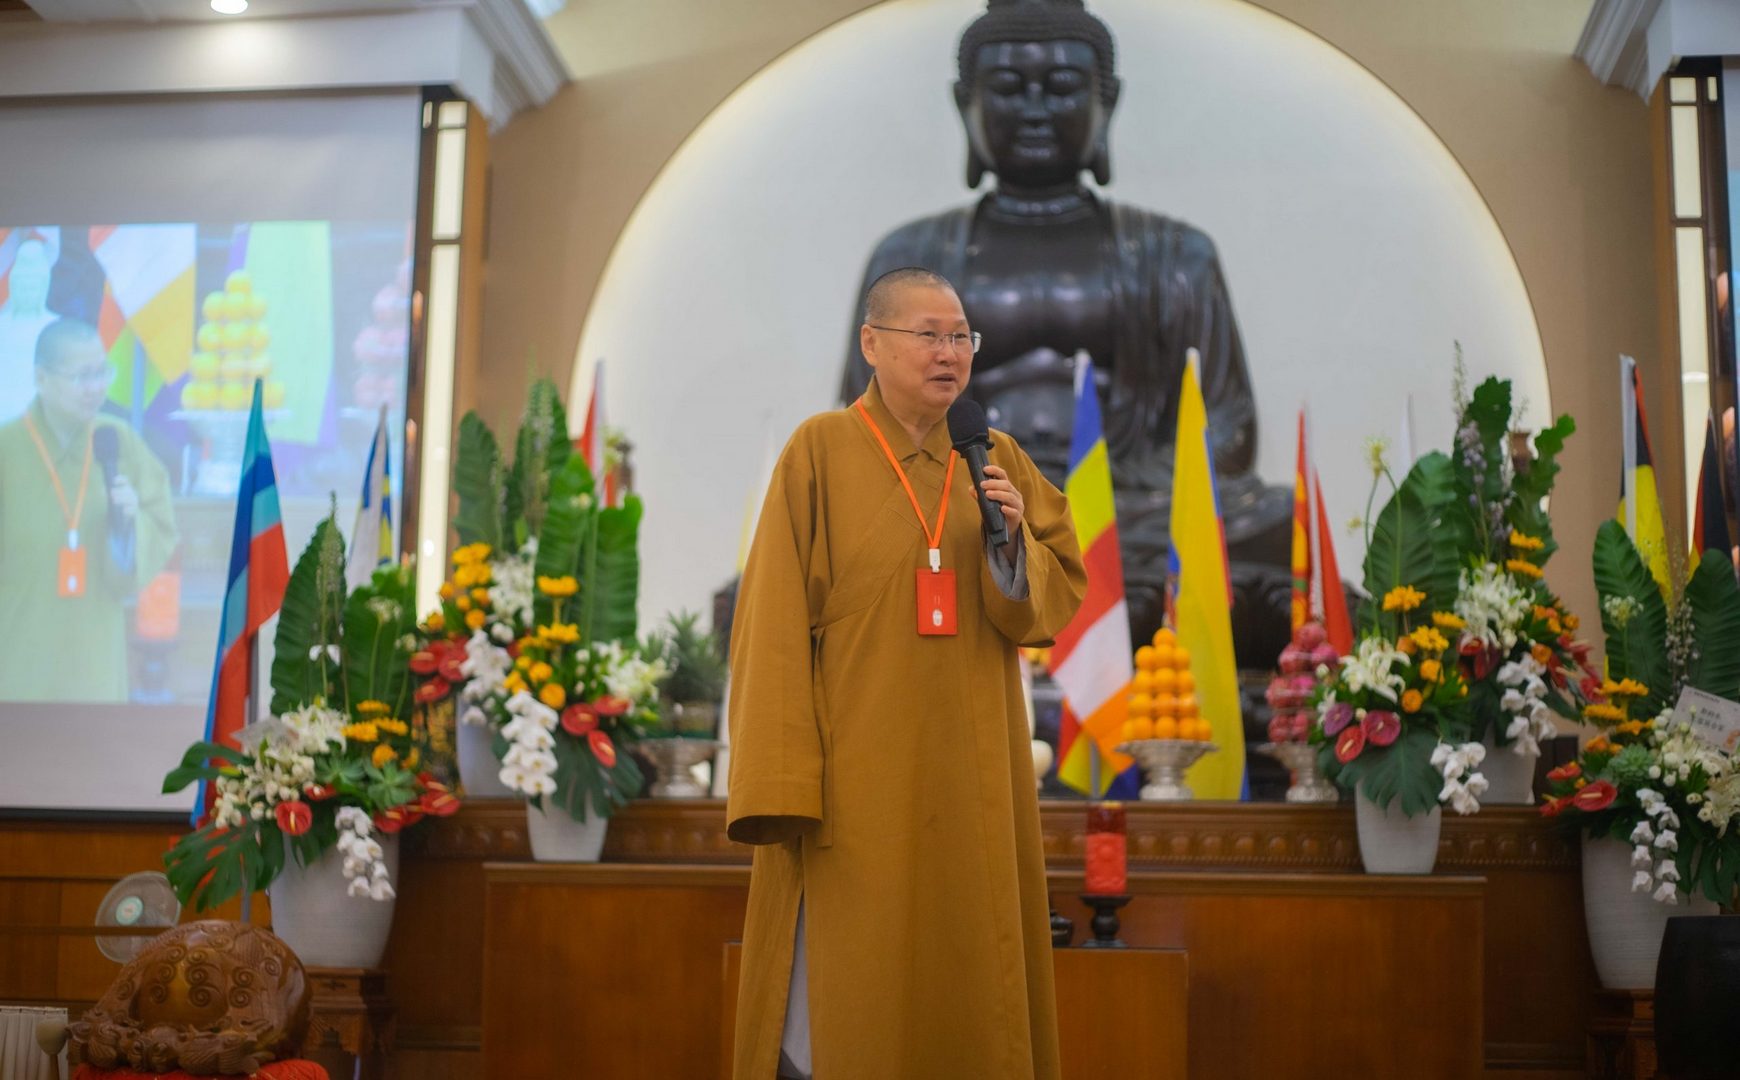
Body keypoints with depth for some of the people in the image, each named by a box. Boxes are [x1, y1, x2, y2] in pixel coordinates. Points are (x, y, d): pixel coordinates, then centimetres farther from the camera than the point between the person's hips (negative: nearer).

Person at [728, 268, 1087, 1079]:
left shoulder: (997, 463, 10)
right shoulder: (821, 451, -3)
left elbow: (1058, 599, 8)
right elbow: (775, 621, -7)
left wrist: (1013, 541, -13)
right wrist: (779, 789, -14)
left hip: (969, 773, 4)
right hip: (856, 774, -4)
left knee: (965, 977, 8)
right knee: (840, 990, -1)